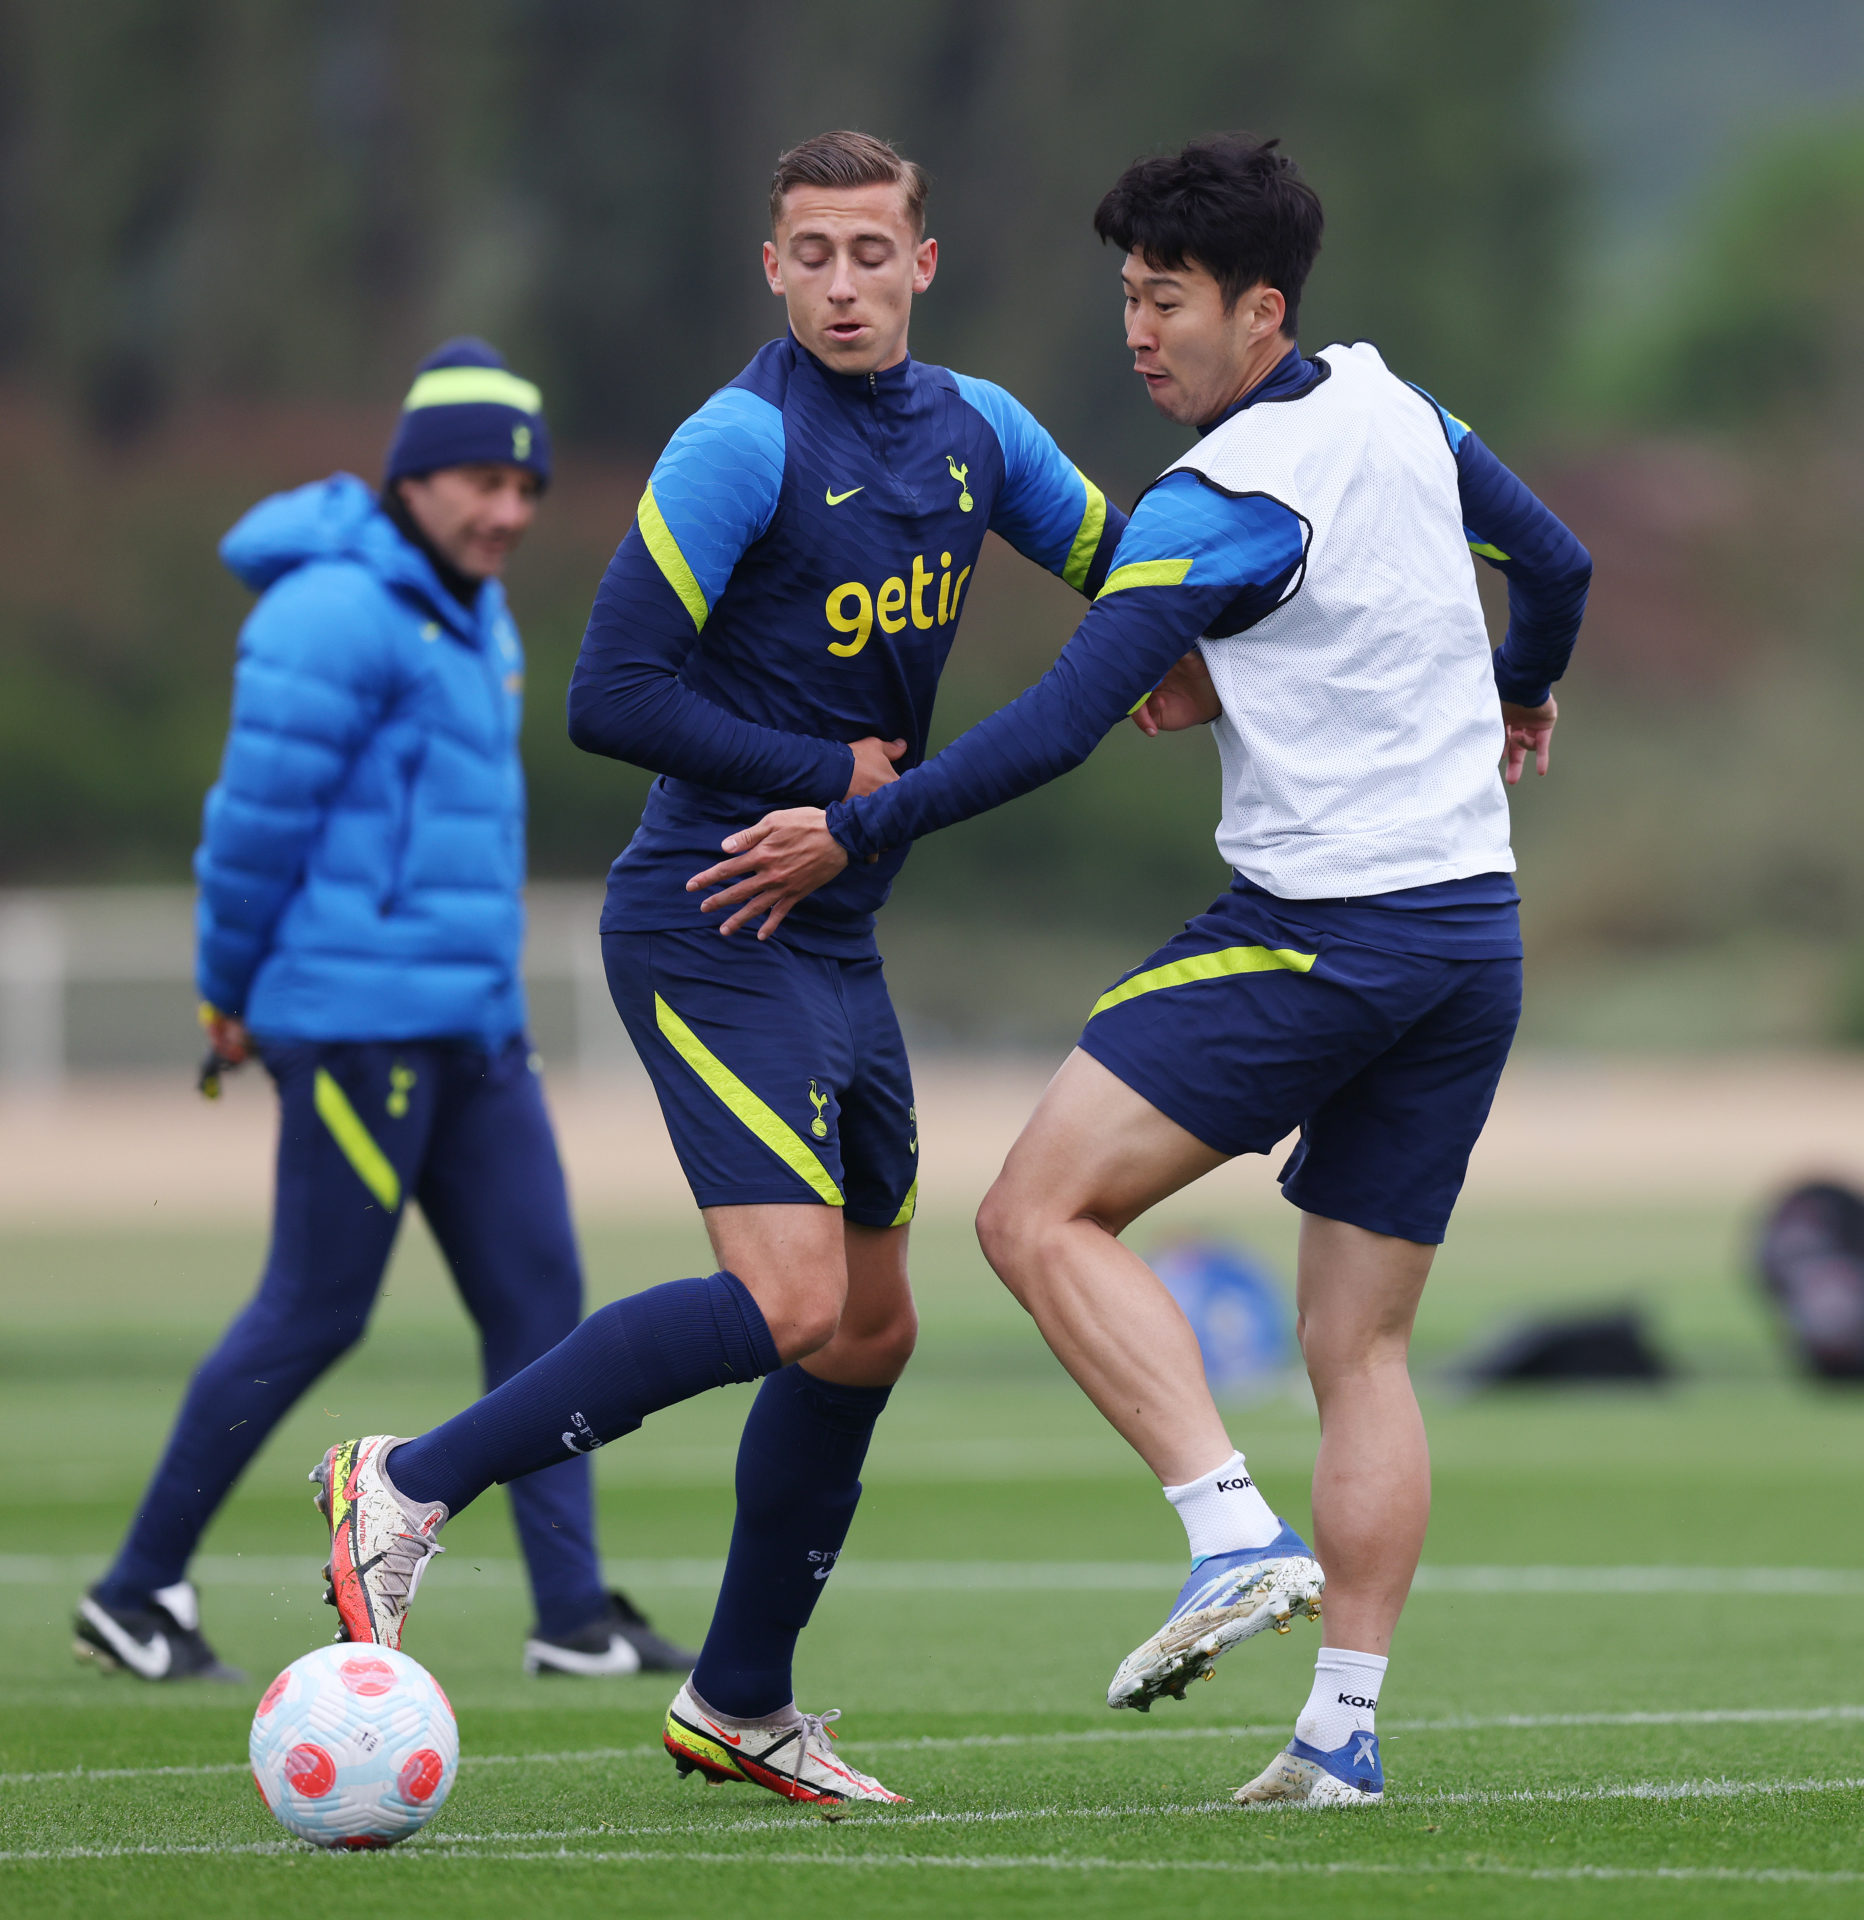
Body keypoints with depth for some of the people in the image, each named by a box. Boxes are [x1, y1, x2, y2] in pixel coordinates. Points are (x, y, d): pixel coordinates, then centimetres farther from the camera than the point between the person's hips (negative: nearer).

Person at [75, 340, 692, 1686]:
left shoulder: (476, 616, 16)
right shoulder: (338, 615, -14)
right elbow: (258, 816, -13)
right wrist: (236, 999, -4)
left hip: (473, 1028, 9)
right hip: (360, 1022, -9)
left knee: (539, 1295, 3)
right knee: (316, 1314, -4)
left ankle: (576, 1615, 4)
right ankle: (138, 1593, 7)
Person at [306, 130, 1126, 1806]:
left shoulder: (975, 431, 8)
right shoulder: (745, 441, -14)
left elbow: (1126, 567, 25)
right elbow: (612, 696, -18)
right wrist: (838, 775, -15)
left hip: (837, 949, 8)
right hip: (712, 929, -8)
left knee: (869, 1327, 14)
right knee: (790, 1299, -23)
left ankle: (741, 1706, 27)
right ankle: (412, 1487, -14)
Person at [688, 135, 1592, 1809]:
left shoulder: (1218, 503, -14)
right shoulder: (1391, 402, 9)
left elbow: (1058, 728, -18)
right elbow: (1556, 561, 25)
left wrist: (851, 836, -10)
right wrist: (1520, 695, 45)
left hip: (1318, 932, -8)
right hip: (1476, 929, 8)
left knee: (1041, 1215, -8)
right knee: (1364, 1345, 9)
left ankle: (1238, 1533, -20)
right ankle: (1345, 1725, 3)